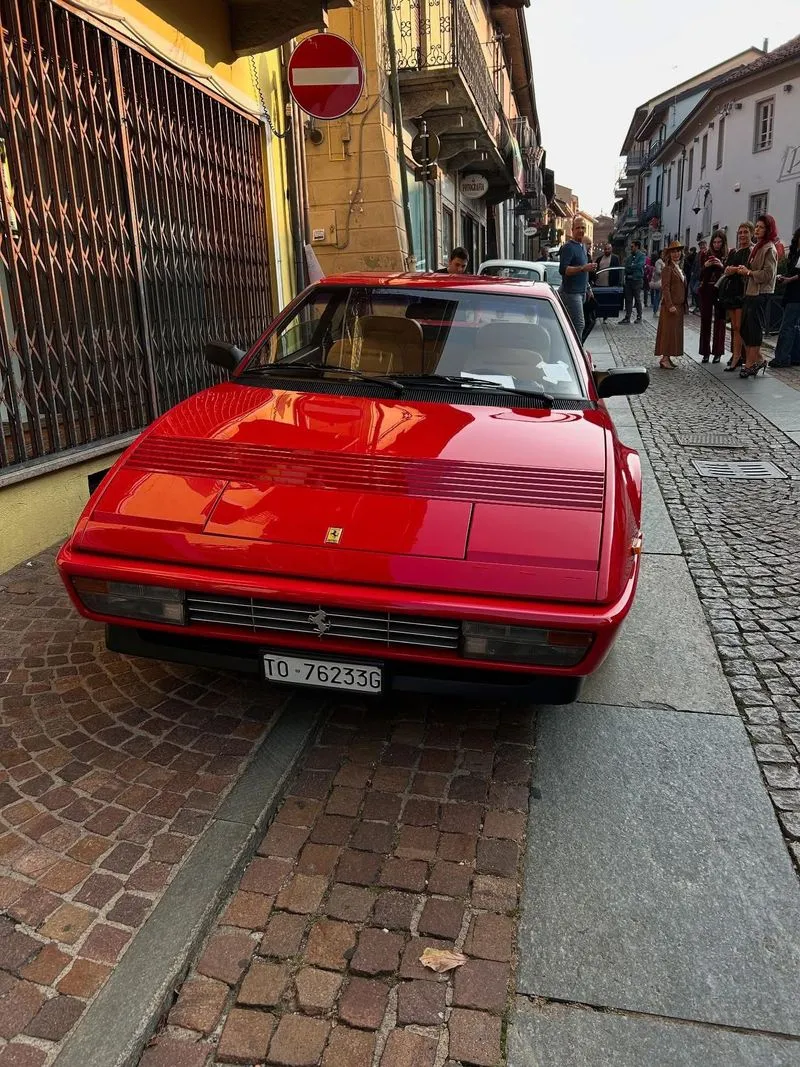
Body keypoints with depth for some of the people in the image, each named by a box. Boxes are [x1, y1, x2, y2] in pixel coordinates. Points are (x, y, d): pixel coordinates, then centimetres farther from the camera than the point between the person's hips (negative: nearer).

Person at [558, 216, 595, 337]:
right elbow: (563, 270, -24)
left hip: (580, 291, 9)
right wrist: (583, 268, -29)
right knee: (579, 324, -11)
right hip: (571, 292, -9)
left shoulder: (583, 246, 17)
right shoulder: (568, 247, -13)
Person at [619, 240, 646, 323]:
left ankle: (639, 317, 13)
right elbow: (626, 267, 9)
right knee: (628, 299, 1)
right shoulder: (630, 257, 16)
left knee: (637, 299, 3)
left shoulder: (642, 256, -1)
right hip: (628, 279, 5)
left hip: (637, 280, -5)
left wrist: (630, 267, -9)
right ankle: (627, 317, 2)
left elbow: (639, 265, -15)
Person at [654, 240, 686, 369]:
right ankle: (664, 358, -6)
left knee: (675, 332, 9)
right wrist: (670, 305, -23)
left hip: (679, 305, 9)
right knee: (668, 331, -8)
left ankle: (667, 357, 13)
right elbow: (665, 288, -17)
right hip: (671, 305, -9)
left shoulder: (679, 268, 17)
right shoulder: (668, 269, -10)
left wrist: (683, 305, 17)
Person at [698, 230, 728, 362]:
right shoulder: (706, 255, 8)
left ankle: (717, 352, 5)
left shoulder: (728, 256, 1)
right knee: (705, 321, 2)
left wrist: (722, 266, -19)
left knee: (719, 321, -1)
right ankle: (705, 352, 7)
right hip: (706, 291, 2)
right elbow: (700, 276, 7)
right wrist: (705, 266, -10)